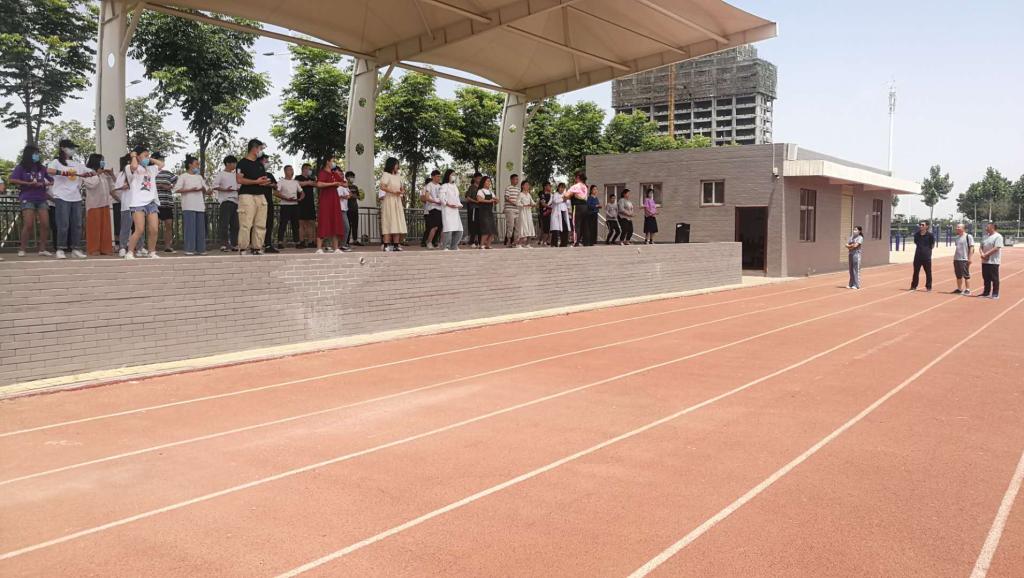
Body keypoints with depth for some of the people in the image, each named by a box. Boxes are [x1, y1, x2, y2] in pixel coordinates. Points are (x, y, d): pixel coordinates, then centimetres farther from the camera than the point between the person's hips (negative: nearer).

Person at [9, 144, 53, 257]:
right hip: (27, 199, -4)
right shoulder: (21, 167, 3)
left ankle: (42, 249, 4)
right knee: (29, 225, -11)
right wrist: (29, 184, -15)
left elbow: (52, 181, 15)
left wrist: (44, 184, -6)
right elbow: (12, 180, -8)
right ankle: (22, 249, 0)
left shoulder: (42, 168, 13)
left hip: (41, 199, 4)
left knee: (45, 224, -4)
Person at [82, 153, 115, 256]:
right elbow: (91, 184, -18)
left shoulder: (104, 174, 17)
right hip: (94, 204, -6)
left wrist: (111, 175, 9)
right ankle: (93, 250, -2)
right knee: (94, 227, -4)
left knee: (105, 227, 5)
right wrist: (97, 174, -8)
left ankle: (105, 248, 8)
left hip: (105, 203, 6)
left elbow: (111, 188, 18)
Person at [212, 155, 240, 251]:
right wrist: (225, 189, -20)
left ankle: (234, 244, 10)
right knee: (224, 223, -10)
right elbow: (215, 186, -8)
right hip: (225, 201, -7)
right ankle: (223, 245, -10)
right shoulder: (221, 174, 2)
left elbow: (238, 187, 27)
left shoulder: (234, 175, 23)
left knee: (235, 224, 6)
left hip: (235, 201, 7)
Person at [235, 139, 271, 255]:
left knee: (261, 225, 4)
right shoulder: (243, 163, -1)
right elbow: (239, 180, -11)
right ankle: (242, 249, -6)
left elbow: (265, 179, 28)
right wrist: (256, 181, -14)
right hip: (247, 196, -7)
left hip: (260, 196, 7)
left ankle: (257, 248, 9)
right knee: (246, 224, -10)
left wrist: (266, 182, 3)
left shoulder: (260, 165, 22)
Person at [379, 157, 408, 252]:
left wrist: (402, 192, -2)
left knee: (397, 222, 1)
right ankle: (386, 245, -15)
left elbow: (401, 188, 20)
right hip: (388, 200, -7)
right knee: (388, 222, -12)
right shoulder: (386, 174, -1)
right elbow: (382, 187, -13)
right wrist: (393, 191, -20)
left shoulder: (398, 176, 20)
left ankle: (396, 244, 1)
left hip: (397, 201, 7)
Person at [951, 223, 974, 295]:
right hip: (956, 259, 7)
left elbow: (971, 248, -11)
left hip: (964, 259, -7)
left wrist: (969, 258, -16)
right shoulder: (957, 237, 13)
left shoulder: (968, 237, -8)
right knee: (958, 275, 12)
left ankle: (967, 290, 4)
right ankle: (959, 289, 21)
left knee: (966, 275, -2)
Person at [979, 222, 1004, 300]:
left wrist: (986, 254, -19)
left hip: (993, 261, -7)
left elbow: (996, 248, -19)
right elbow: (981, 247, 14)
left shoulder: (998, 236, -10)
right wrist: (982, 254, -6)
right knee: (986, 278, 12)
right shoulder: (985, 236, 14)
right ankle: (986, 292, 22)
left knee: (994, 278, -2)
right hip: (985, 261, 7)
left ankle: (995, 294, 4)